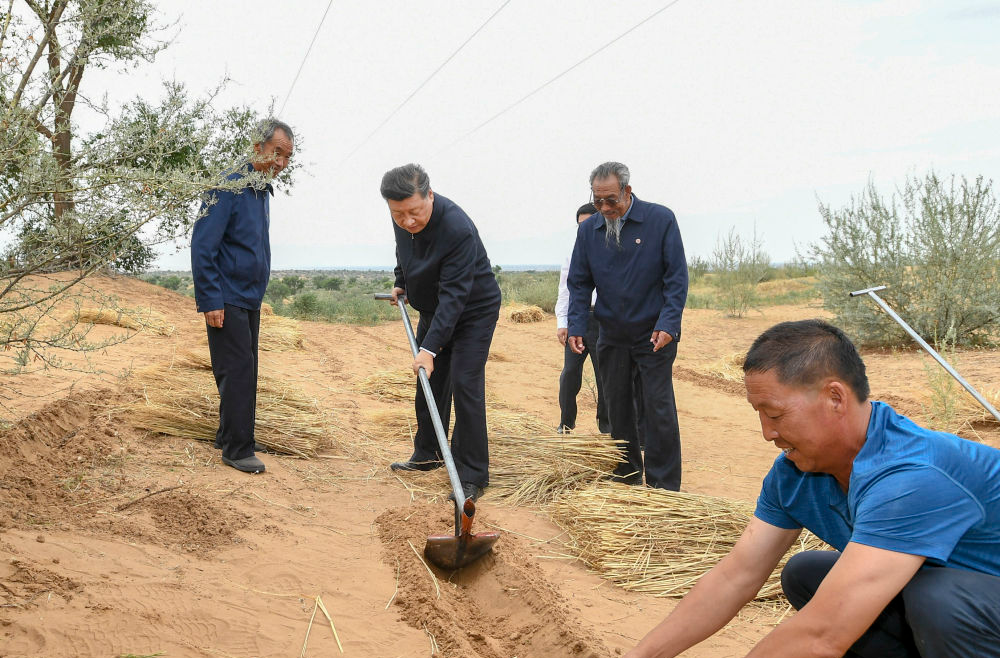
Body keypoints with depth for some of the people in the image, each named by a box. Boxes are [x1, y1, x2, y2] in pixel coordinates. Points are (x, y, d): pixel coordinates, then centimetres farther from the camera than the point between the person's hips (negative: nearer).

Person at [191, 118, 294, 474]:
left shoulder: (262, 190, 12)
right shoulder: (230, 188, -16)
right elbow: (202, 246, -19)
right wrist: (210, 301, -21)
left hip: (250, 299, 9)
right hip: (227, 300, -9)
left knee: (245, 371, 13)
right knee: (237, 371, -8)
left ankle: (230, 436, 24)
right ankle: (237, 449, -1)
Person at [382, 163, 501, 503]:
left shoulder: (457, 228, -35)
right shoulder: (403, 222, -11)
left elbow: (454, 294, -37)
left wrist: (430, 347, -39)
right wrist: (401, 283, 22)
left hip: (474, 311, -7)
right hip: (433, 310, 7)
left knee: (465, 386, -14)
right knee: (429, 382, 13)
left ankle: (472, 477, -8)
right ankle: (428, 453, 31)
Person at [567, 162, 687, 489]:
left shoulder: (660, 219, -10)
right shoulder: (588, 230, 1)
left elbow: (677, 276, -10)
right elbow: (579, 283, 6)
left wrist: (668, 323, -20)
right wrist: (576, 326, -7)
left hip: (654, 336, -4)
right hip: (612, 336, 4)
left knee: (658, 408, -5)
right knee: (617, 407, 12)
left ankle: (663, 485, 3)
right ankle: (627, 472, 27)